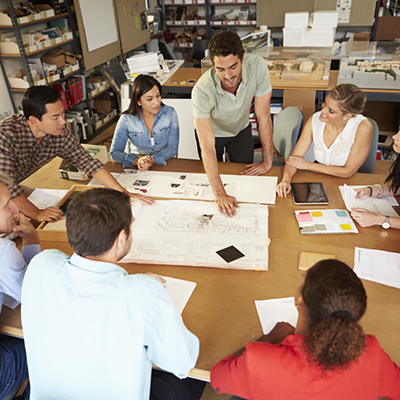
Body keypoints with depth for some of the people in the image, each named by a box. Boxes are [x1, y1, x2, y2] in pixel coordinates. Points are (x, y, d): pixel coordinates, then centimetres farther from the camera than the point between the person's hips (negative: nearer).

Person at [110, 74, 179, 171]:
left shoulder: (170, 114, -6)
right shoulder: (126, 119, -9)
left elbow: (172, 148, -6)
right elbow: (114, 152, -7)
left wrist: (153, 160, -24)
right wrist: (137, 161, -26)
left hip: (165, 164, 0)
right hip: (138, 169, 1)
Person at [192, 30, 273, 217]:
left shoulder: (257, 66, -35)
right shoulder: (202, 91, -41)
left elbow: (263, 115, -25)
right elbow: (207, 147, -42)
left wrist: (267, 161, -22)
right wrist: (219, 194, -47)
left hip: (240, 130, 2)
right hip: (211, 132, -2)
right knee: (210, 179, 13)